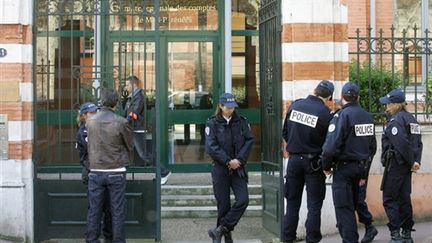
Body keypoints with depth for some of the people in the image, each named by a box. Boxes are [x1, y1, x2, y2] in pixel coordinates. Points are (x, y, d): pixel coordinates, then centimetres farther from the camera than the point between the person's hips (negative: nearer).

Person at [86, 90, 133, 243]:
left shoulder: (90, 122, -1)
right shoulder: (121, 122, -10)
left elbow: (90, 144, 9)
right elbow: (130, 146, 2)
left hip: (95, 171, 3)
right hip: (116, 172, -3)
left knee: (94, 210, 9)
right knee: (117, 211, 4)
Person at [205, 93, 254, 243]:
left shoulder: (241, 122, 7)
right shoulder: (212, 123, -1)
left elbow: (249, 141, 0)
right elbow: (211, 147, -9)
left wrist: (239, 159, -13)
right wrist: (228, 161, -15)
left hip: (238, 168, 2)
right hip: (220, 169, -2)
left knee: (243, 200, -12)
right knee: (223, 204, 1)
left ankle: (220, 230, -4)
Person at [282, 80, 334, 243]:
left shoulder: (295, 105, -1)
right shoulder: (325, 113, -14)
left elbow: (285, 133, 8)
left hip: (294, 159, 4)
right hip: (313, 161, -4)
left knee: (292, 201, 13)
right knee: (314, 204, 5)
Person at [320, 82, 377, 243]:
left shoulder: (342, 115, -15)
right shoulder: (368, 117, 7)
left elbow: (331, 145, -24)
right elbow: (372, 147, 13)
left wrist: (326, 165, -8)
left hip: (344, 168, -7)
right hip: (361, 167, 7)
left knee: (344, 208, -2)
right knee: (352, 205, 19)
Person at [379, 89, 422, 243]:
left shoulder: (396, 120, -15)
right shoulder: (411, 119, 13)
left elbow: (402, 144, -24)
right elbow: (418, 143, 10)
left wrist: (412, 162, -13)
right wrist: (416, 161, 0)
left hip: (395, 165, -9)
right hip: (406, 166, 9)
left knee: (390, 200, -3)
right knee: (404, 198, 13)